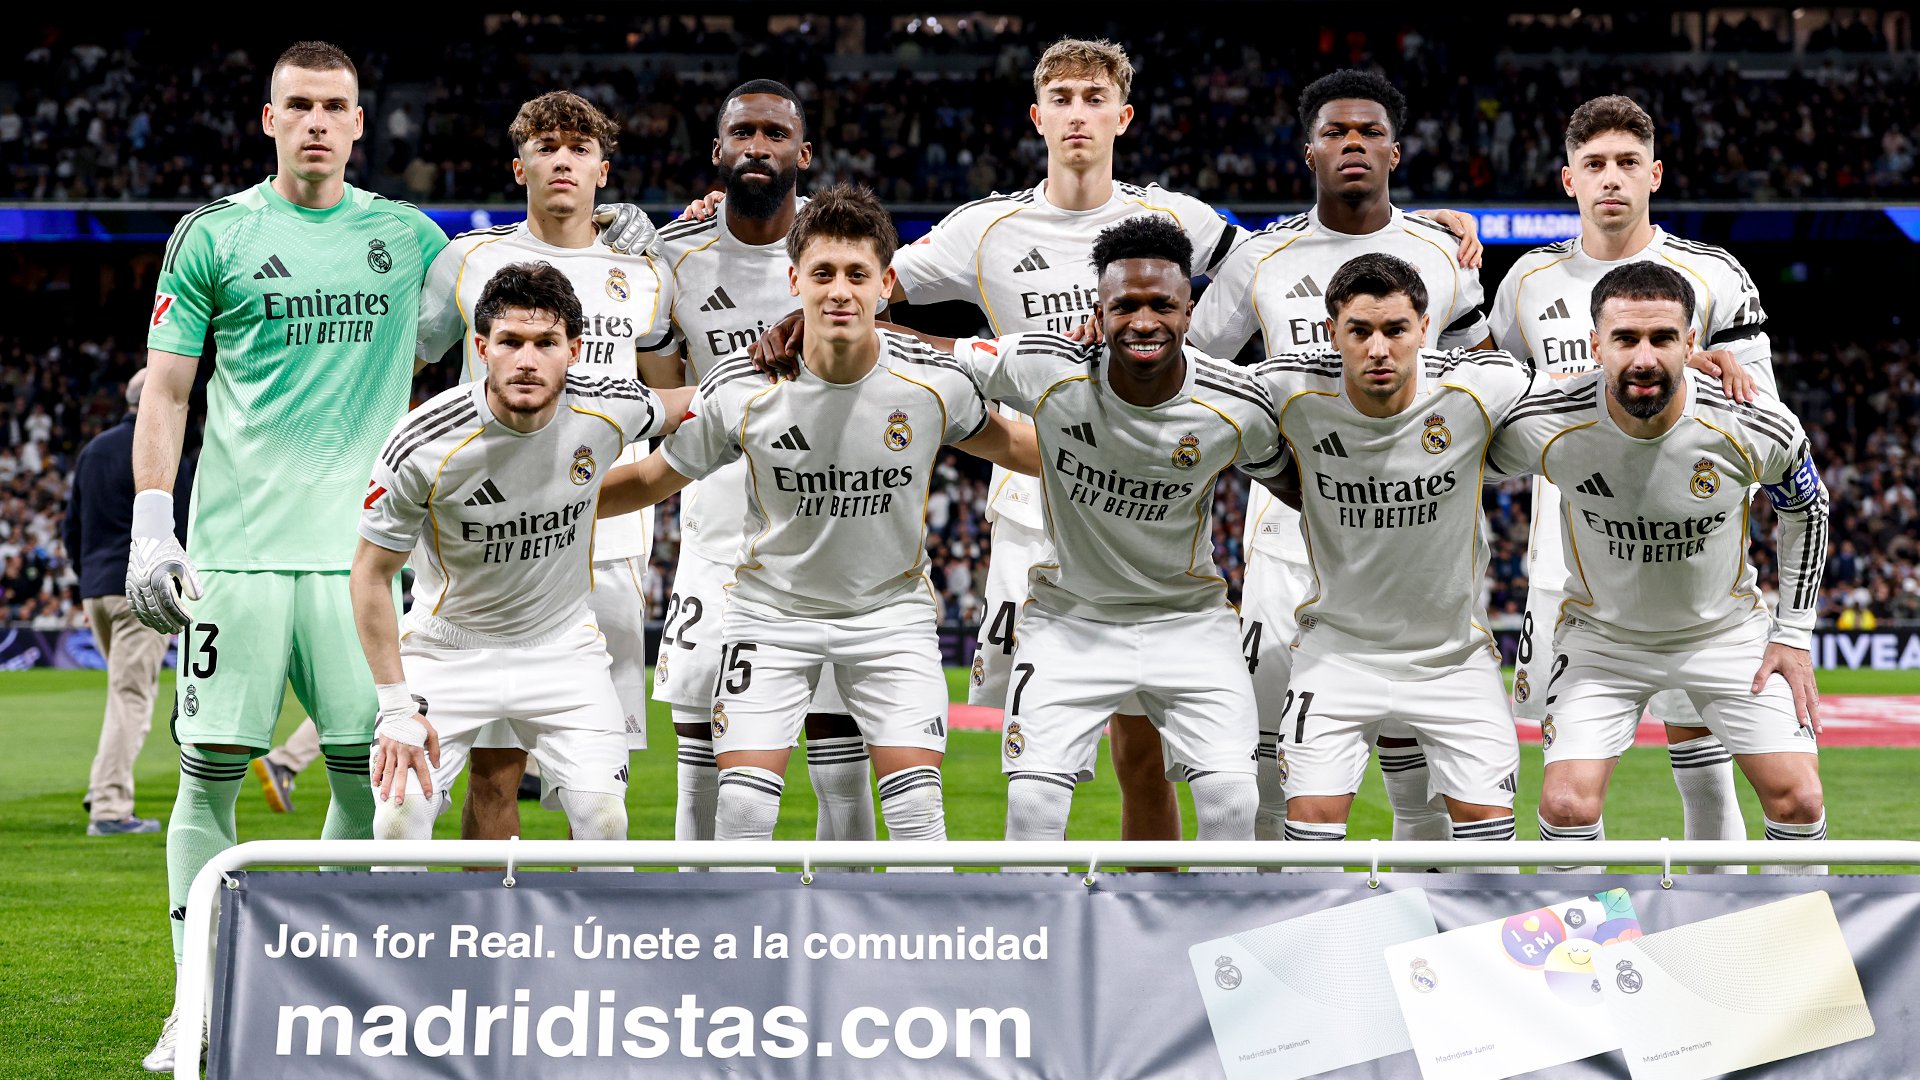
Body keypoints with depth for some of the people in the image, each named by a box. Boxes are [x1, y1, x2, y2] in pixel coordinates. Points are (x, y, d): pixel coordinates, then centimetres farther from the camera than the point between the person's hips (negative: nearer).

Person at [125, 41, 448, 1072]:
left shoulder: (405, 235, 11)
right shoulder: (214, 235, 3)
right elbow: (166, 389, 3)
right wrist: (149, 523, -6)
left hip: (357, 548, 3)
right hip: (236, 547, -2)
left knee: (369, 770, 2)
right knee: (210, 770, -2)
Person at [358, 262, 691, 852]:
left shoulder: (606, 407, -16)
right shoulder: (423, 445, -24)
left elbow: (678, 408, 11)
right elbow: (371, 572, -13)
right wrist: (396, 705, -15)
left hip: (565, 643, 2)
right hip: (448, 644, -2)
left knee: (602, 817, -14)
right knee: (400, 815, -17)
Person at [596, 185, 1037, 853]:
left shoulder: (933, 383, -15)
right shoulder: (740, 389, -17)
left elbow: (1001, 443, 8)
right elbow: (655, 479, -3)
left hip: (891, 606, 0)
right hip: (771, 610, 0)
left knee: (916, 804, -10)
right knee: (744, 804, -10)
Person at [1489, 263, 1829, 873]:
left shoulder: (1759, 429, -23)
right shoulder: (1545, 427, -25)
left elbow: (1807, 510, 0)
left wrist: (1794, 636, -1)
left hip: (1728, 630, 1)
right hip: (1601, 635, -1)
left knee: (1798, 801, -8)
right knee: (1567, 806, -16)